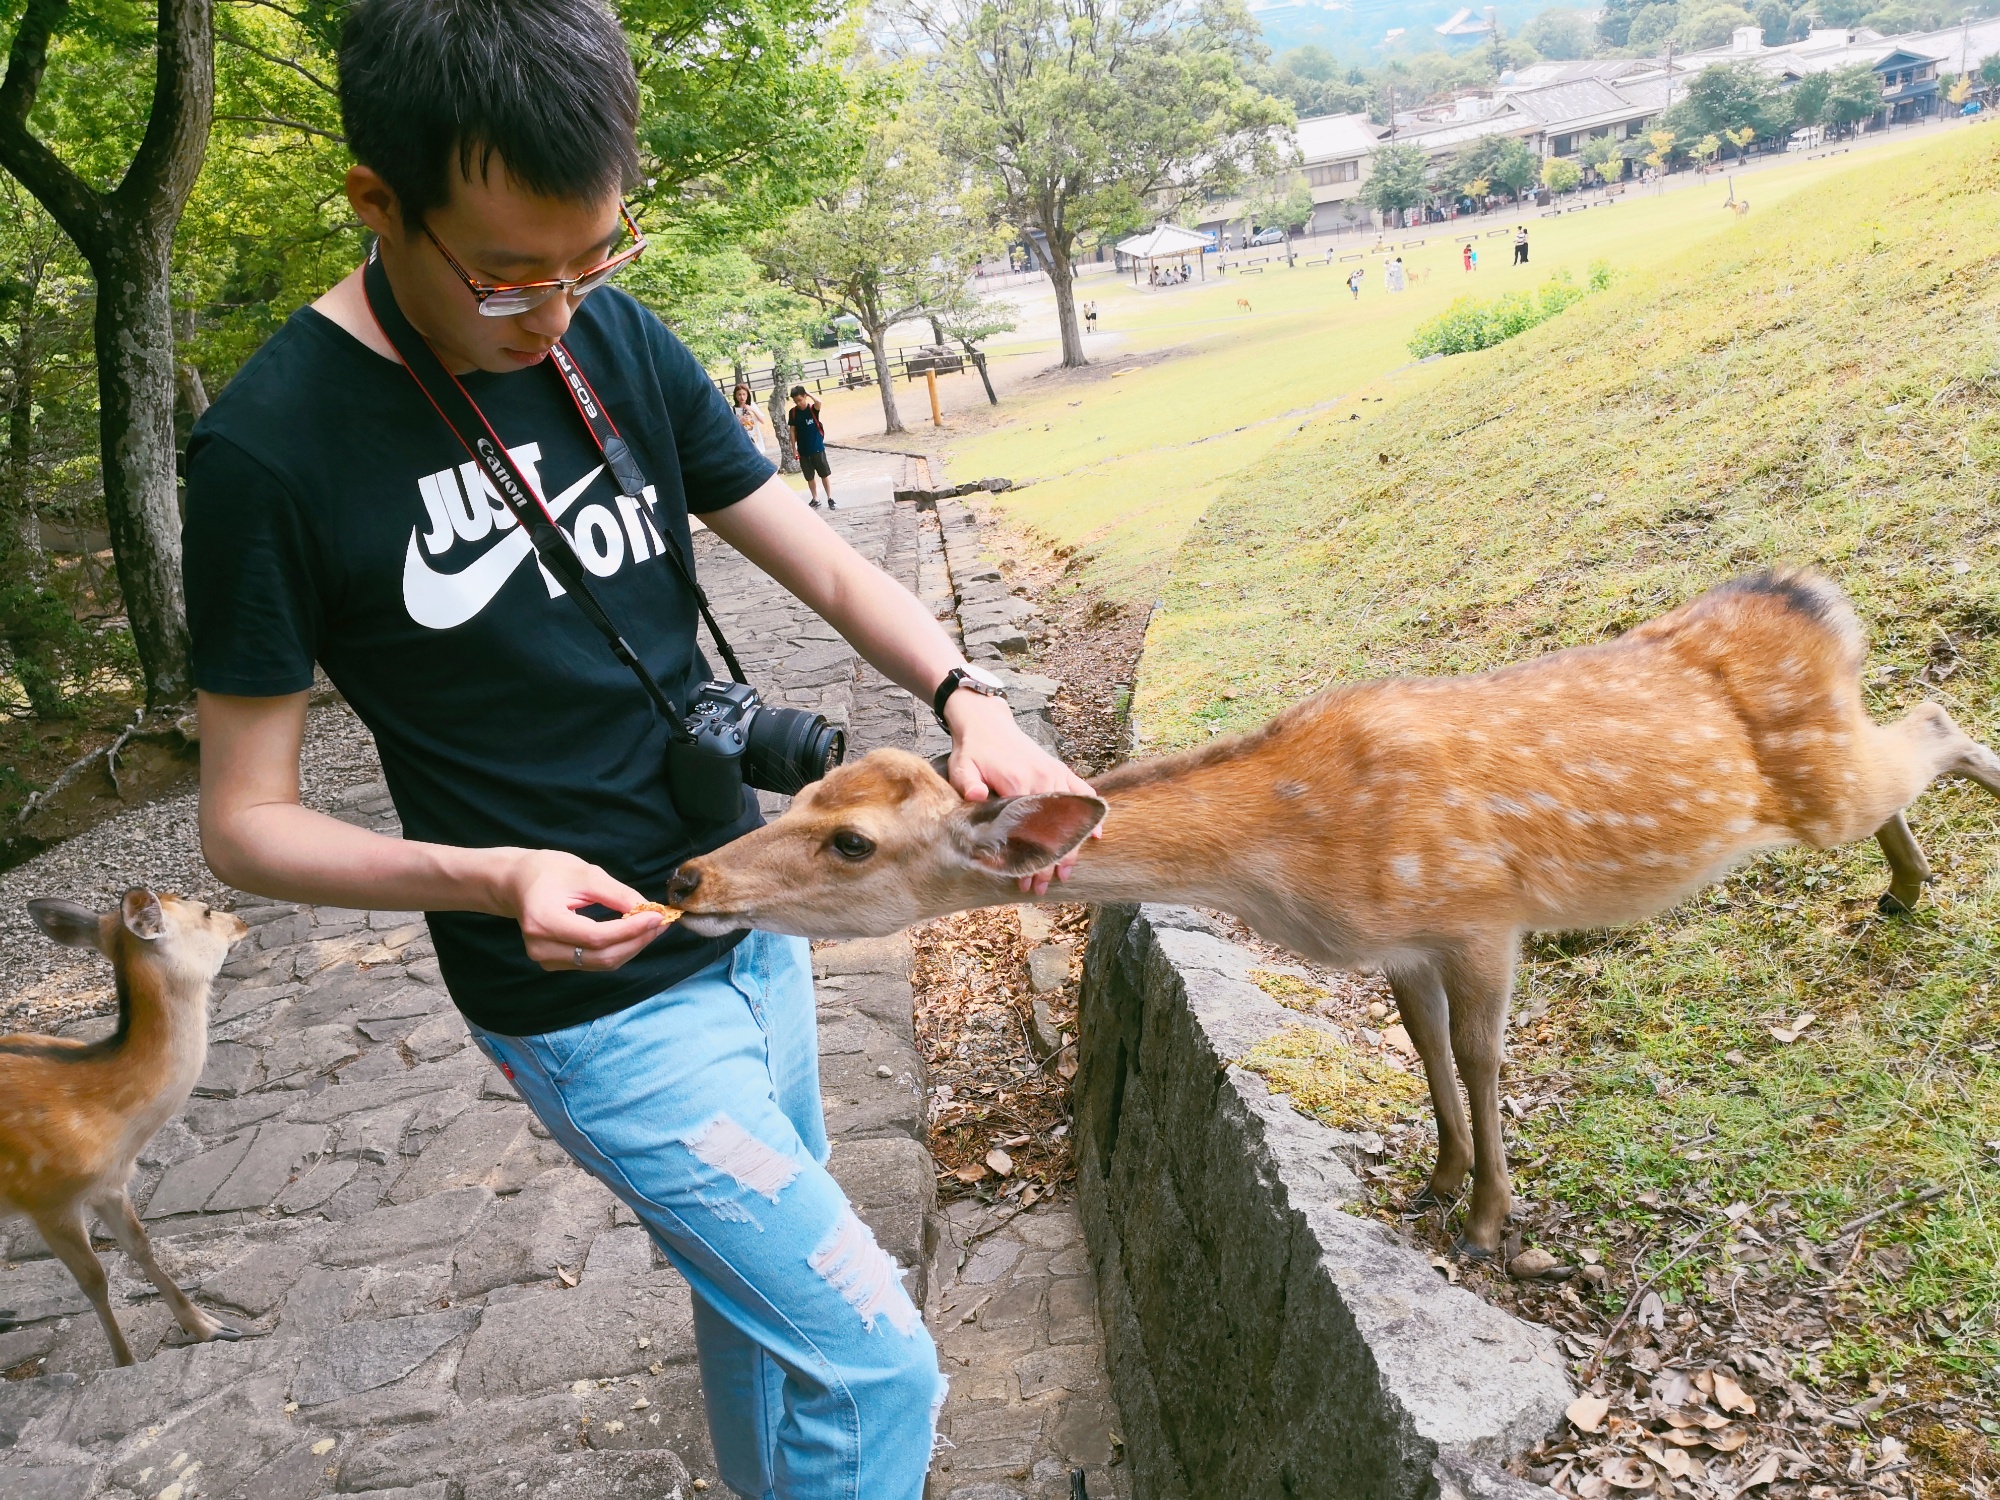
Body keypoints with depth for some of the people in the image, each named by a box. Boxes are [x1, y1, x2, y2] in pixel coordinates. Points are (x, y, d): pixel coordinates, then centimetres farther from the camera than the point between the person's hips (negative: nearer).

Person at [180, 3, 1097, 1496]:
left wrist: (968, 699, -16)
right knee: (875, 1362, -4)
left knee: (762, 1284, 23)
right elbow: (246, 821, -11)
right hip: (599, 1001, -6)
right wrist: (490, 879, -28)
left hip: (751, 922, 6)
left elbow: (822, 562, 2)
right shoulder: (274, 448, -17)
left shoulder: (622, 343, -1)